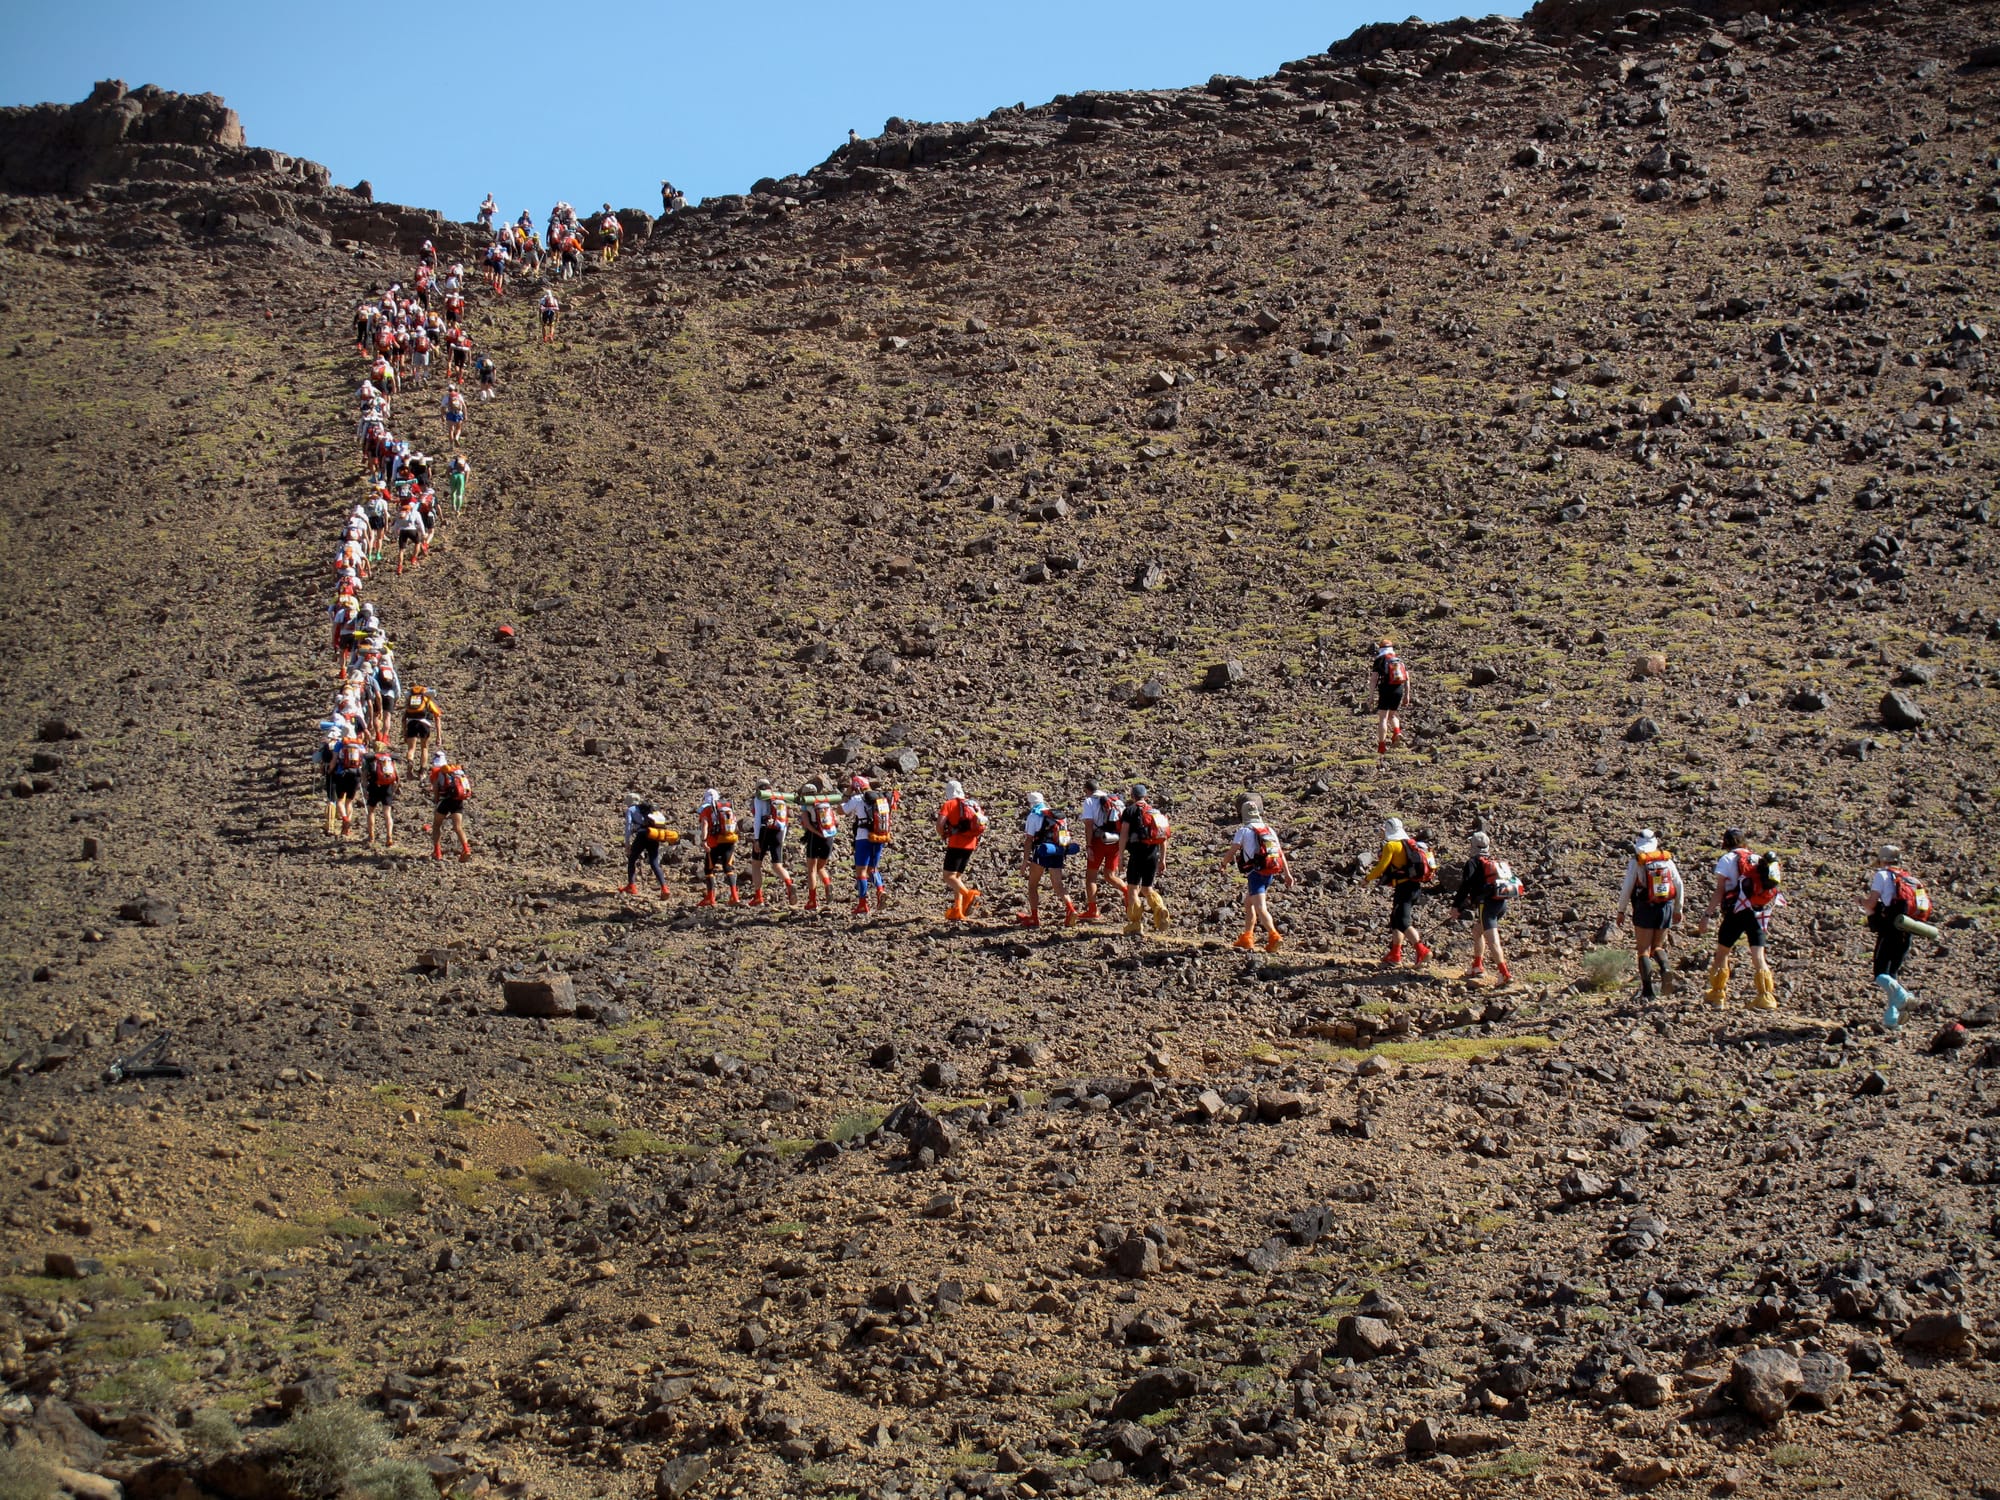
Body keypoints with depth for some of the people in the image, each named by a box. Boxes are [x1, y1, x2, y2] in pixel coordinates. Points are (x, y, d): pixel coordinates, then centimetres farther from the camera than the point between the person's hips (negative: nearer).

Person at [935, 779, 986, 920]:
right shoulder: (972, 804, 13)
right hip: (970, 845, 7)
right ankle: (956, 911, 11)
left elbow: (940, 824, -15)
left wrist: (943, 836, 3)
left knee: (949, 877, -7)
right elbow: (983, 822, 13)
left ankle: (968, 894, -32)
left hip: (956, 844, -7)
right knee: (957, 876, 16)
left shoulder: (948, 804, -4)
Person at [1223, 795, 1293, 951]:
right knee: (1248, 903, 23)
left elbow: (1231, 853, -5)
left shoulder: (1244, 832, -6)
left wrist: (1224, 864, 15)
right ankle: (1246, 938, 28)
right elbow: (1280, 852, 8)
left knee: (1260, 908, -15)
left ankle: (1273, 935, -35)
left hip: (1256, 874, -7)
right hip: (1270, 874, 7)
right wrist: (1287, 873, 10)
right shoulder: (1270, 830, 11)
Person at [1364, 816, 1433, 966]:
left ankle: (1421, 950, -24)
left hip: (1404, 886, -9)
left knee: (1402, 922, -12)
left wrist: (1369, 878, 5)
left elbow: (1382, 867, -10)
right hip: (1416, 886, 9)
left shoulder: (1391, 845, -9)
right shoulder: (1410, 843, 16)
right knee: (1396, 920, 18)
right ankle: (1395, 954, 24)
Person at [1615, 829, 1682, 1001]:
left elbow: (1627, 888, -6)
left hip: (1644, 909, -3)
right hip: (1666, 909, 3)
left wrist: (1621, 910, 5)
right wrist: (1678, 909, 19)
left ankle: (1647, 990, -3)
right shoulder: (1667, 859, 4)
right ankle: (1665, 968, -14)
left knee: (1643, 950, 4)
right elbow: (1679, 886, 8)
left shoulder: (1636, 861, -6)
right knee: (1657, 947, 17)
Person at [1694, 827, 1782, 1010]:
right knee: (1758, 956, 3)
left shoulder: (1727, 860, -2)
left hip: (1737, 912, -4)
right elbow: (1765, 890, 11)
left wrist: (1706, 916, -10)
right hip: (1758, 914, 4)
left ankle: (1717, 995, 14)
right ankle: (1766, 997, -7)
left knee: (1722, 953, 10)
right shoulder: (1758, 860, 14)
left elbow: (1719, 891, -10)